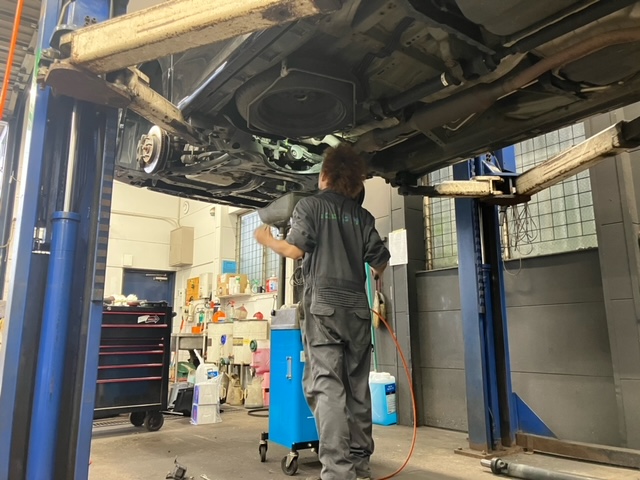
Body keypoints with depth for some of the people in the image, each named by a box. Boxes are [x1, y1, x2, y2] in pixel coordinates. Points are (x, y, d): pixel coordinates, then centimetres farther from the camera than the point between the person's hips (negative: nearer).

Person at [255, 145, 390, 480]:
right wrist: (373, 274, 32)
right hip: (357, 307, 4)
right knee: (358, 387, 11)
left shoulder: (309, 205, 4)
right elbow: (380, 261, 9)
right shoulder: (362, 215, 13)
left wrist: (268, 241, 11)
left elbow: (296, 249, -9)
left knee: (326, 386, -6)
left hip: (324, 305, -4)